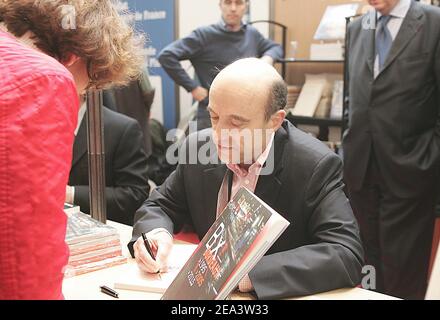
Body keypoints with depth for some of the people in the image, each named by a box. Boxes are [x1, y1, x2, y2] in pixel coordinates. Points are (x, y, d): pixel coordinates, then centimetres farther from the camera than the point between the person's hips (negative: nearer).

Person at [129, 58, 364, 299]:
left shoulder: (316, 166, -17)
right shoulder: (198, 147, -4)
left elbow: (347, 256, -24)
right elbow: (160, 206, 9)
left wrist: (250, 273, -34)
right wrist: (155, 232, -15)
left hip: (279, 295, -3)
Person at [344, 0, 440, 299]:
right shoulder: (357, 28, 10)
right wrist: (352, 147, 10)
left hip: (407, 169, -5)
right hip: (361, 167, 5)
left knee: (403, 271, 5)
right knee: (370, 258, 16)